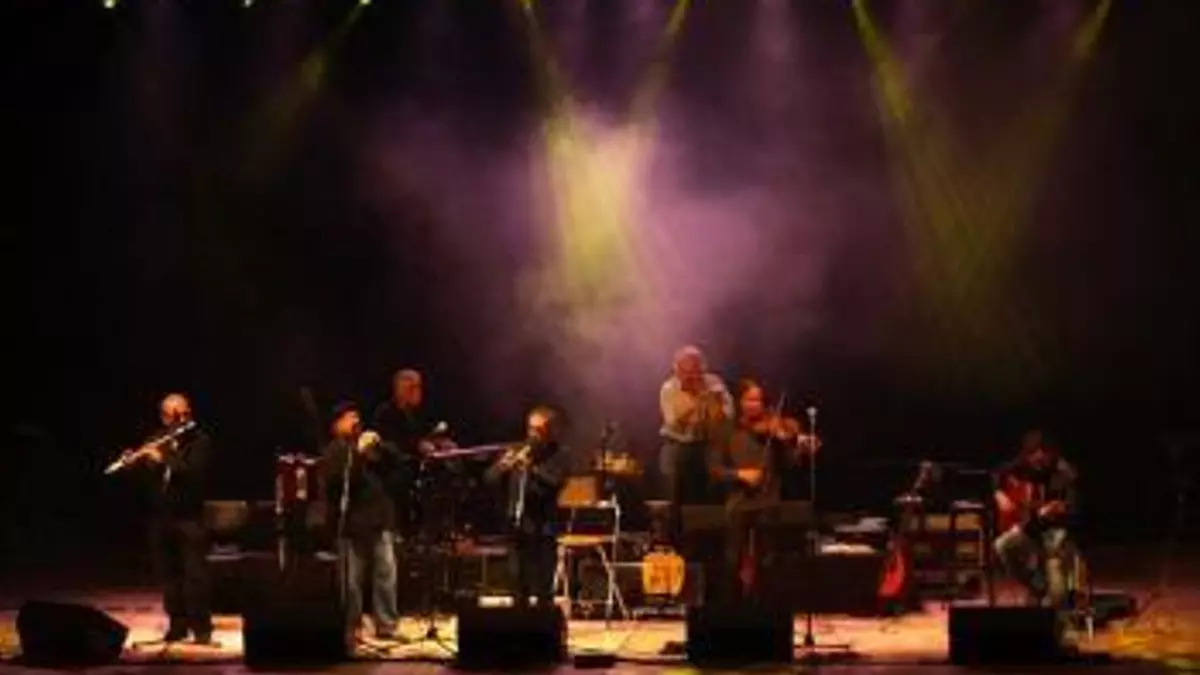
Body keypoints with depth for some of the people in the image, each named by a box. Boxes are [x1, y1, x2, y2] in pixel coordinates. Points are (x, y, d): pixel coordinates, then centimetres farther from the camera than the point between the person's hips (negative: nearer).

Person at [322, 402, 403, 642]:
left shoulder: (371, 441, 20)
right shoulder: (334, 450, 3)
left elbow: (395, 459, 9)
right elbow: (335, 478, -14)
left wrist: (379, 445, -8)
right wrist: (358, 454, -21)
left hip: (381, 518, 4)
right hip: (351, 521, -4)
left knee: (387, 574, 0)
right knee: (352, 580, -2)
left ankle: (387, 624, 4)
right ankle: (352, 627, 4)